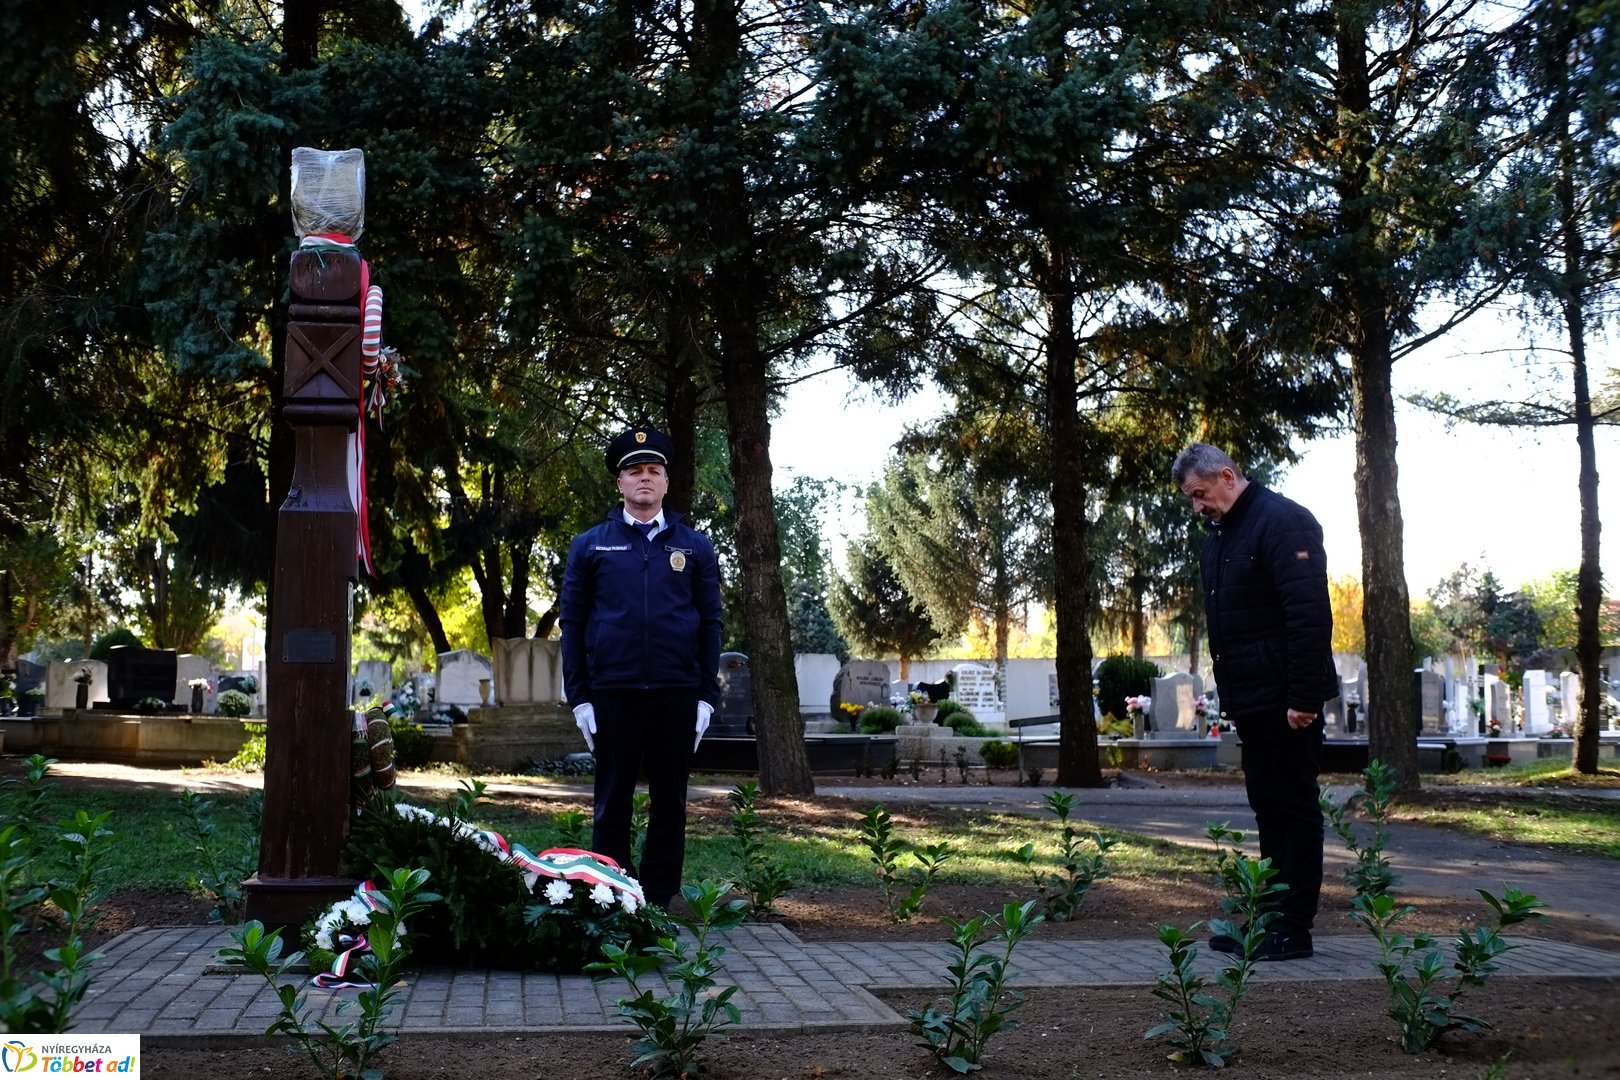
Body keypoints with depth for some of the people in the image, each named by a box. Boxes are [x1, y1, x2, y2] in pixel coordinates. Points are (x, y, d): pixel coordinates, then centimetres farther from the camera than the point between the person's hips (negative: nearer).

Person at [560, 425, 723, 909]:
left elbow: (711, 624, 8)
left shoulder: (694, 546, 9)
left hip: (677, 694, 1)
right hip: (612, 694, -1)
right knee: (613, 803, 4)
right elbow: (572, 623, 6)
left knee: (670, 803, 6)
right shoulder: (590, 545, 7)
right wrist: (578, 697, -1)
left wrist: (707, 696, 1)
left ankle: (659, 901, 15)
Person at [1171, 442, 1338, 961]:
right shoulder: (1219, 535, 16)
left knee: (1293, 805, -3)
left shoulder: (1282, 521, -13)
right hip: (1251, 699, 9)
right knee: (1267, 806, 13)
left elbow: (1309, 613, -20)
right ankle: (1270, 918, 20)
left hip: (1285, 700, -9)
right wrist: (1228, 694, 16)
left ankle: (1294, 928, 3)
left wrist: (1302, 696, -23)